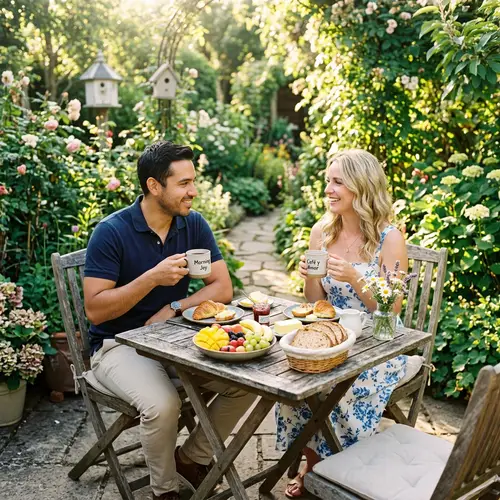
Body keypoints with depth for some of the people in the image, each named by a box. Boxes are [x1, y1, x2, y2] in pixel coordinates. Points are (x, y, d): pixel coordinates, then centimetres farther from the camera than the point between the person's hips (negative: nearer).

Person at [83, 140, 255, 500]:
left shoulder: (194, 224, -2)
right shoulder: (112, 232, -17)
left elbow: (222, 288, -2)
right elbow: (95, 310, -18)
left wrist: (172, 308, -16)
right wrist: (153, 277, -29)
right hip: (119, 344, -4)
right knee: (162, 404, -31)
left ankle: (193, 457, 11)